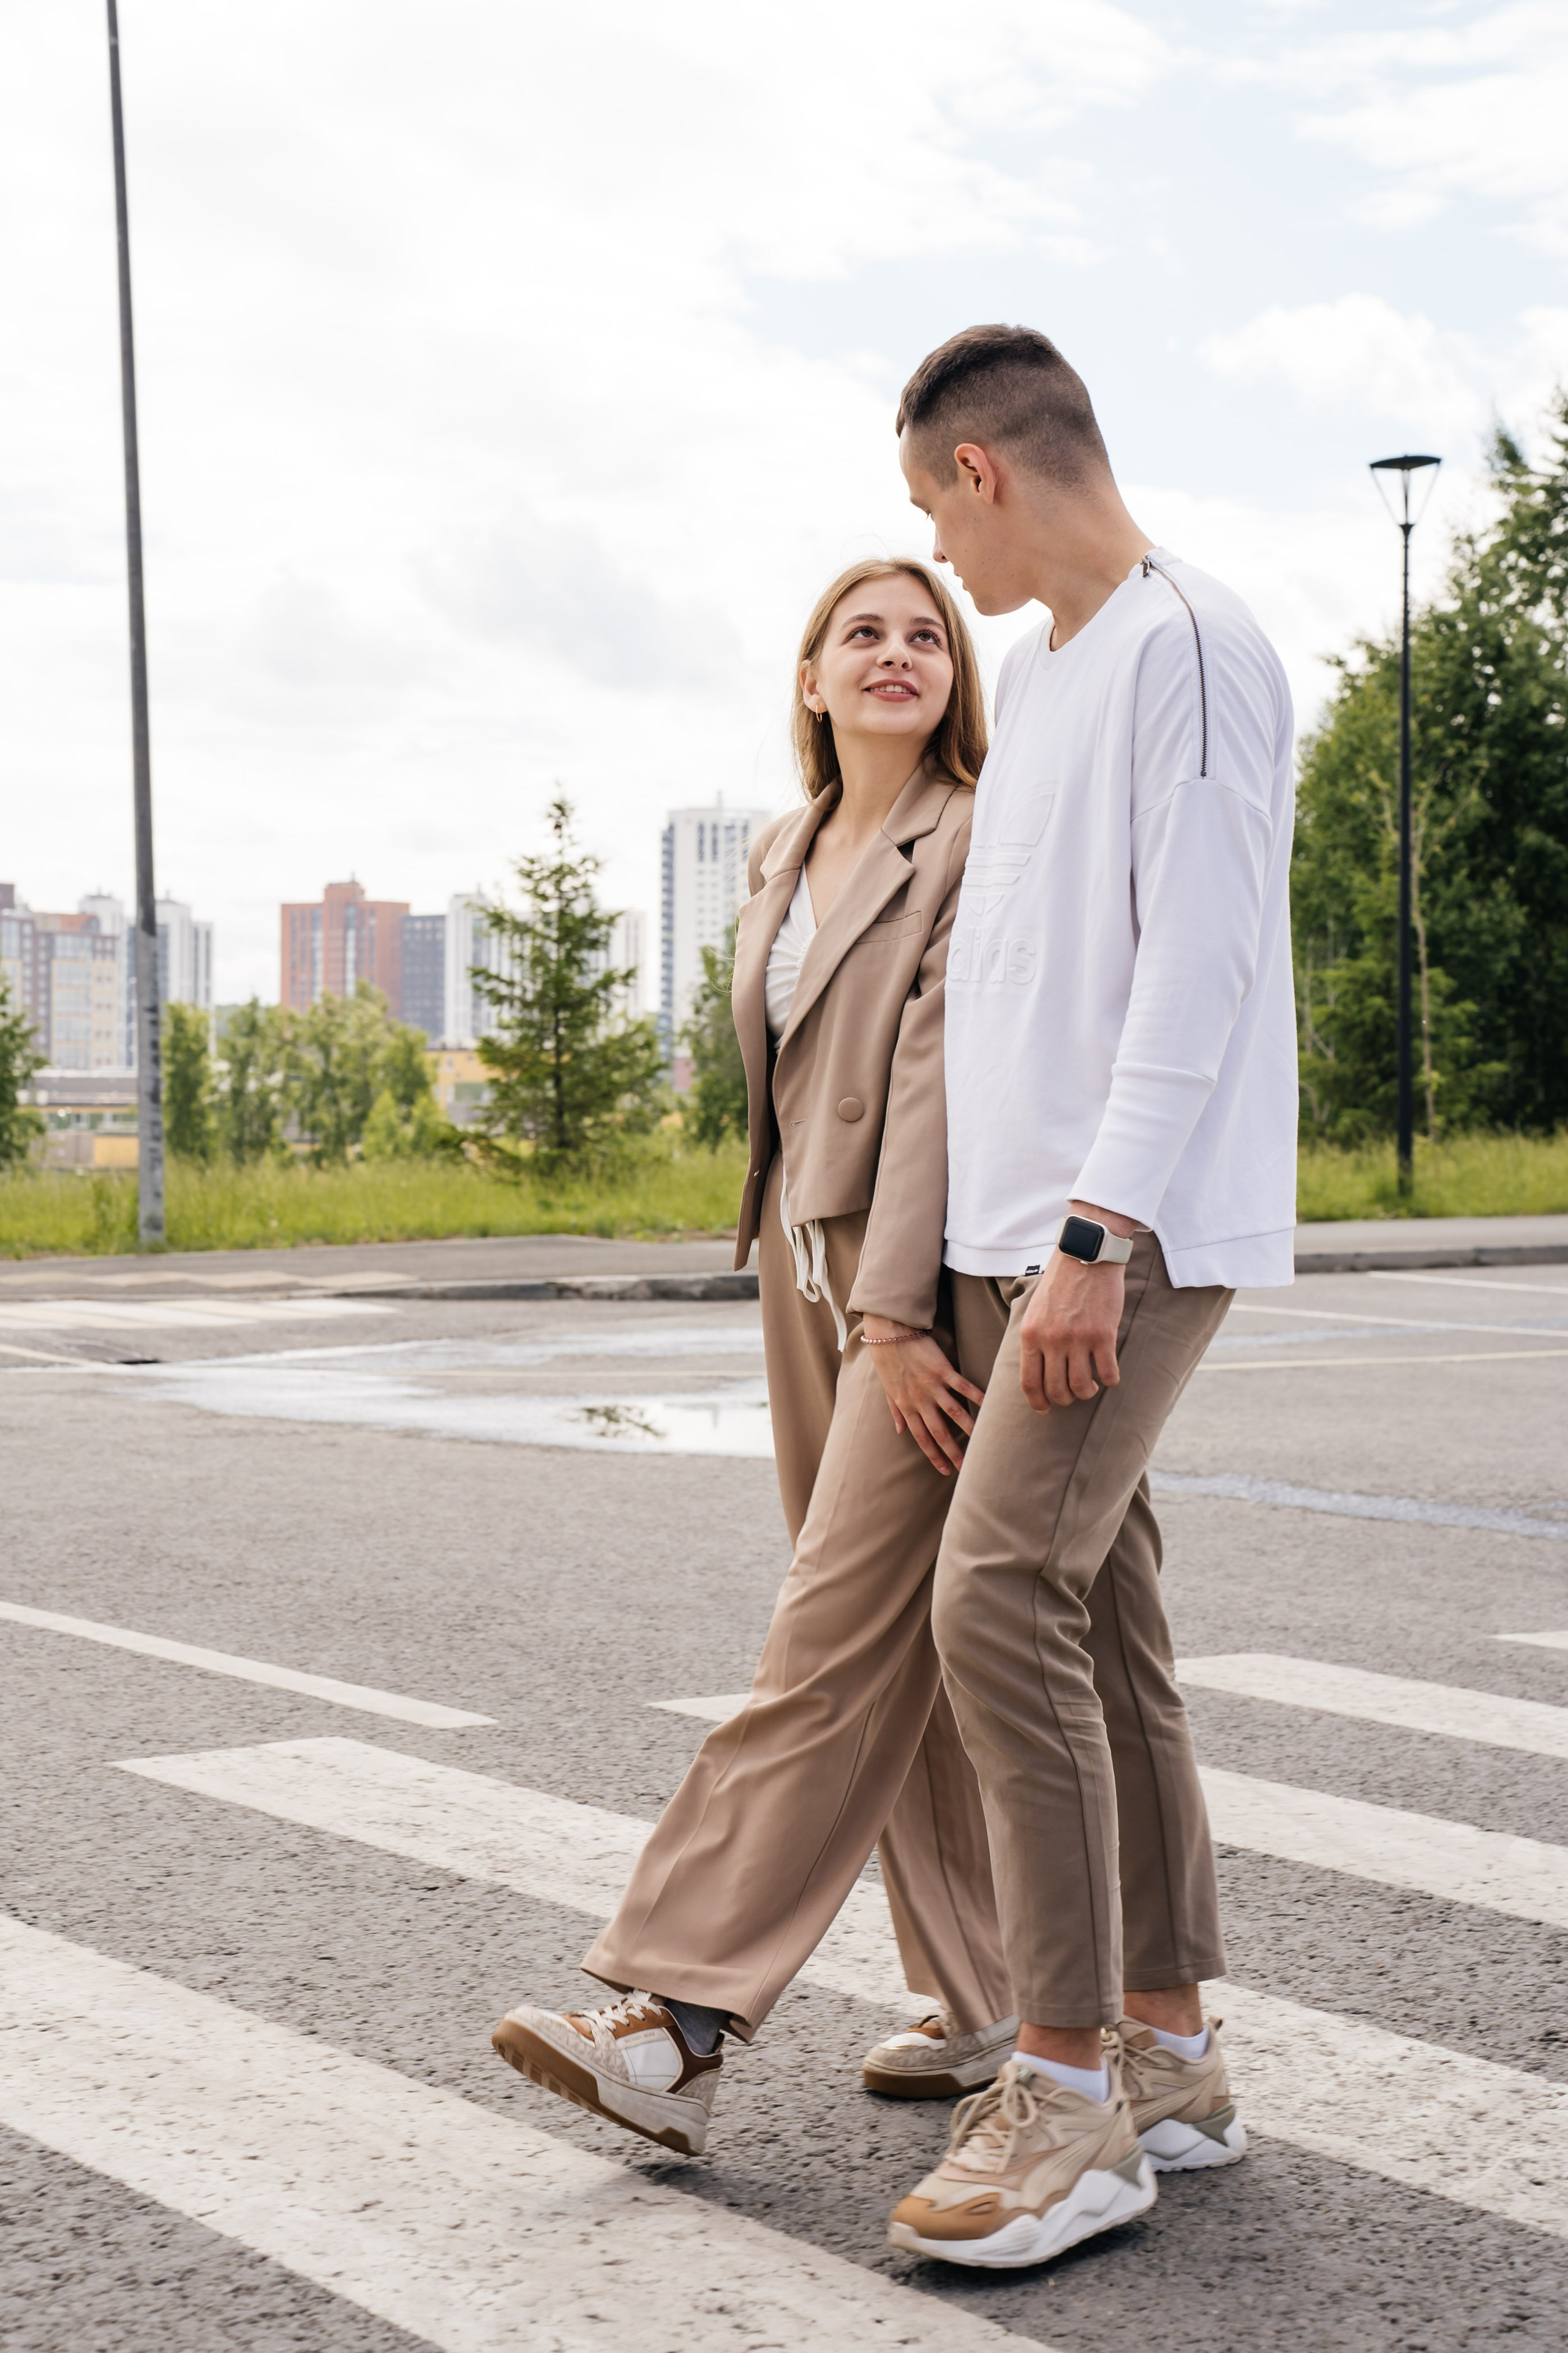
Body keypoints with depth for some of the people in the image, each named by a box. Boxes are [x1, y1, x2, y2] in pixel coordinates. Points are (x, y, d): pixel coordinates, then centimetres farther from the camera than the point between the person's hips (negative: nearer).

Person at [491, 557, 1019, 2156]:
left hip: (931, 1280, -8)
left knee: (837, 1642, -10)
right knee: (906, 1655, 9)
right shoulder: (784, 859, 16)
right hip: (813, 1272, 8)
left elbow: (939, 1076, -15)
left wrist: (894, 1311, -20)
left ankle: (678, 2028, -13)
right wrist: (829, 1295, 10)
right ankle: (991, 2005, 18)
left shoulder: (977, 846, -7)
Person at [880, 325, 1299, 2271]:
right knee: (1100, 1625, 9)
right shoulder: (1032, 672, 20)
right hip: (1020, 1231, 9)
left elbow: (1200, 966, -18)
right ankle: (1168, 2056, 17)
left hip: (1140, 1231, -9)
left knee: (1003, 1597, -17)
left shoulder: (1190, 650, -10)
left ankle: (1072, 2097, -11)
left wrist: (1094, 1234, -23)